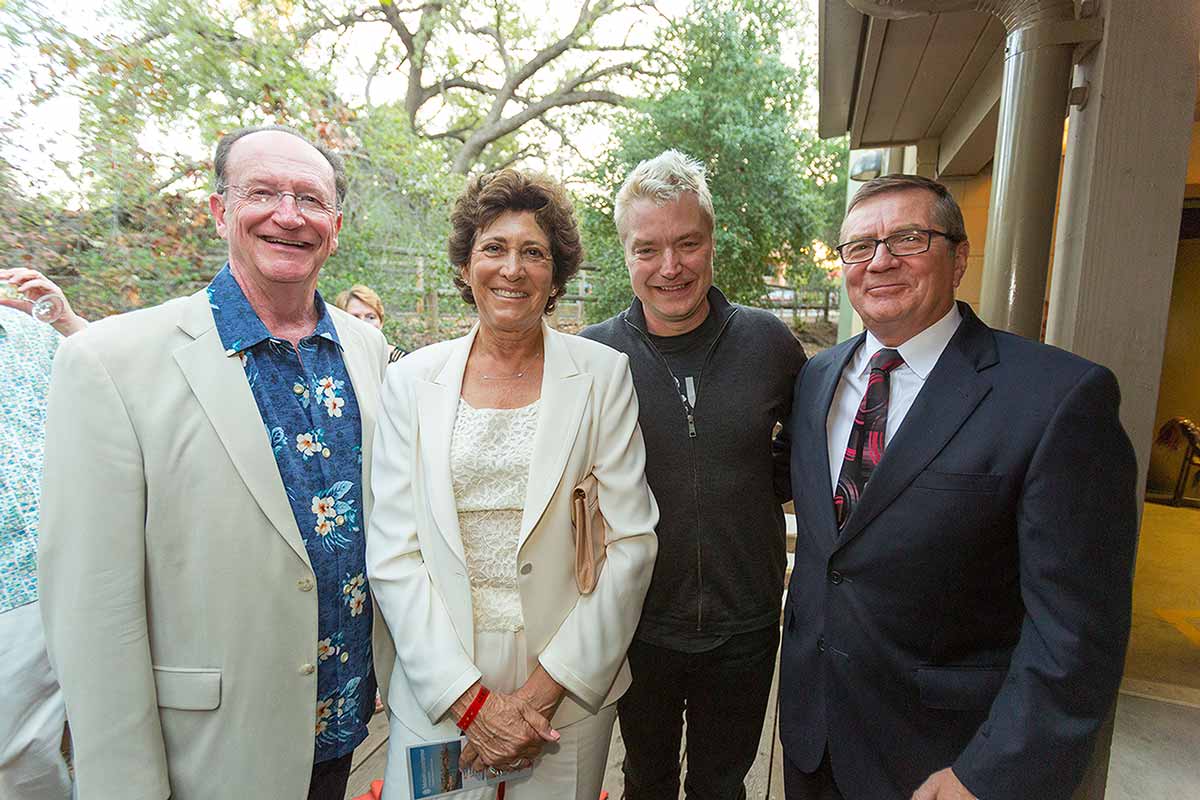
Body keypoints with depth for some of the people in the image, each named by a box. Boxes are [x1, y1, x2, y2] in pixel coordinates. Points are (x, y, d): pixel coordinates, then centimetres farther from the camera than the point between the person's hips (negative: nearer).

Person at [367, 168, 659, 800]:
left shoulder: (603, 374, -6)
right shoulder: (413, 380, -2)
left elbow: (631, 544, -8)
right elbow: (392, 553, -5)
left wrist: (545, 689, -11)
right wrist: (469, 698, -11)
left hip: (570, 686, 0)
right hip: (438, 688, 1)